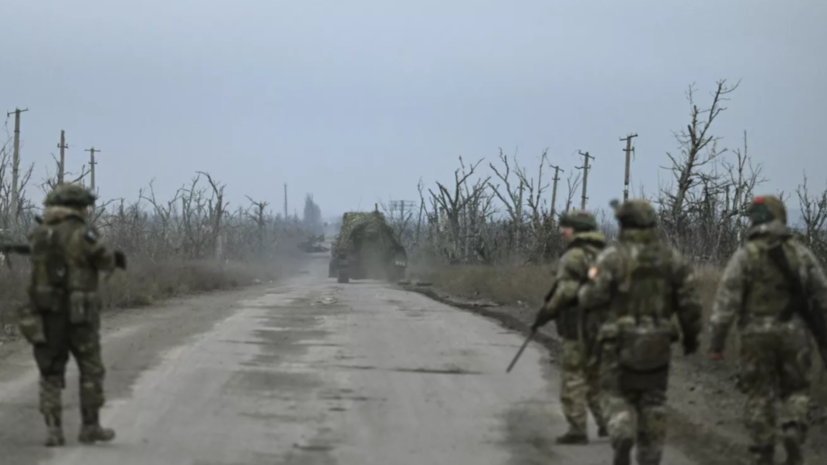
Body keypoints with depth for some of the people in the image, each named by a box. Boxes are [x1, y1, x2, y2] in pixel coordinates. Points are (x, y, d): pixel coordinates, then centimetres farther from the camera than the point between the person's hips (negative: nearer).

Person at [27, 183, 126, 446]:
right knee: (91, 370, 10)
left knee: (51, 373, 9)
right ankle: (90, 427, 13)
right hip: (78, 313, -5)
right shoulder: (80, 233, -11)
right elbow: (106, 261, -2)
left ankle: (53, 430, 0)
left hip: (46, 312, 5)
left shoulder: (39, 235, 8)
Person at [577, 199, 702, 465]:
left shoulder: (612, 258, -10)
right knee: (652, 404, 12)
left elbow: (592, 299, -13)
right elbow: (689, 302, 1)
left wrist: (584, 292, 11)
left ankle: (623, 440, -18)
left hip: (620, 343, -3)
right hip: (658, 344, 3)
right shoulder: (671, 258, 2)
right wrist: (691, 335, 15)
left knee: (618, 397, 10)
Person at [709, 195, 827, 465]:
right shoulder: (800, 252, 1)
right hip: (793, 333, 1)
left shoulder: (745, 255, -7)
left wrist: (716, 342, -8)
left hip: (757, 335, -1)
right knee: (795, 391, 15)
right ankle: (793, 432, -11)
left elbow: (726, 300, -12)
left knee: (759, 397, 8)